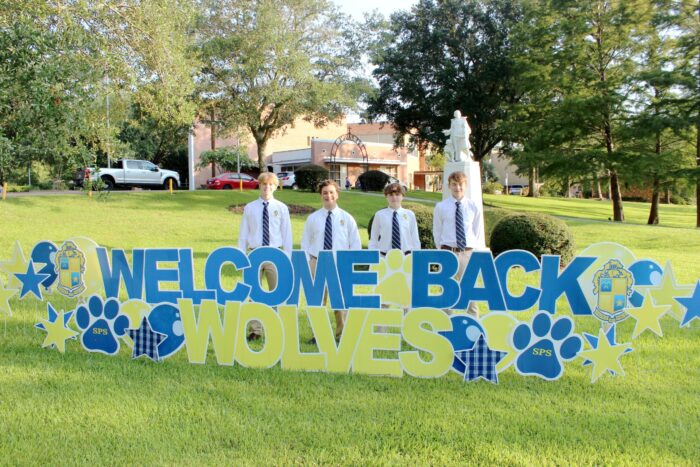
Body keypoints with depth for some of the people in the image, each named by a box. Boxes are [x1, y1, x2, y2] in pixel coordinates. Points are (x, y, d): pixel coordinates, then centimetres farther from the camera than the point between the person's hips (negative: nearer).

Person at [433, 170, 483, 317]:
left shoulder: (474, 207, 4)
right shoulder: (441, 207, 0)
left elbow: (477, 230, 12)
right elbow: (437, 231, 7)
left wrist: (470, 246, 7)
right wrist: (443, 250, 5)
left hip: (467, 253, 1)